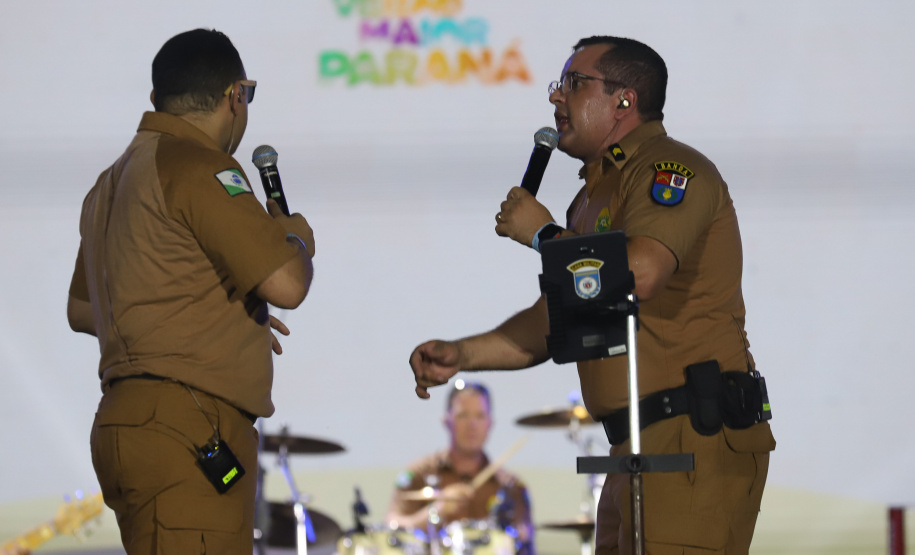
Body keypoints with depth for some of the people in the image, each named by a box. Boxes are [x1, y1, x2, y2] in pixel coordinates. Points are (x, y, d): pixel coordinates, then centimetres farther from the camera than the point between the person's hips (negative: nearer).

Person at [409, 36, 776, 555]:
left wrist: (544, 233, -10)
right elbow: (553, 324, 26)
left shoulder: (672, 169, -8)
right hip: (638, 446, 10)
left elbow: (636, 275, -25)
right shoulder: (599, 193, 24)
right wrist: (461, 354, 12)